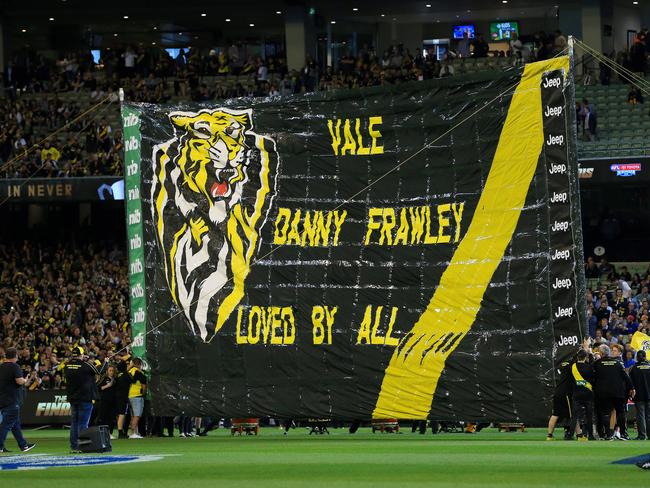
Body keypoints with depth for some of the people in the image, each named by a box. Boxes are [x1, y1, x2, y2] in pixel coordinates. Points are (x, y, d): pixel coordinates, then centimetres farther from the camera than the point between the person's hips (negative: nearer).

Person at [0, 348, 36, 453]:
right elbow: (19, 381, -21)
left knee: (16, 424, 15)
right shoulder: (15, 367, -13)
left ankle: (24, 445, 23)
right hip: (11, 400, -8)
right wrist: (25, 381, 0)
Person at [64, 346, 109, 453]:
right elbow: (100, 371, 0)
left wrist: (82, 360, 24)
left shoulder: (67, 365, -1)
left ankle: (73, 446, 12)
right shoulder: (86, 365, -13)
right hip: (85, 398, -5)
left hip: (72, 398, 5)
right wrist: (106, 362, 17)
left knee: (74, 422, 12)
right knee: (83, 423, -2)